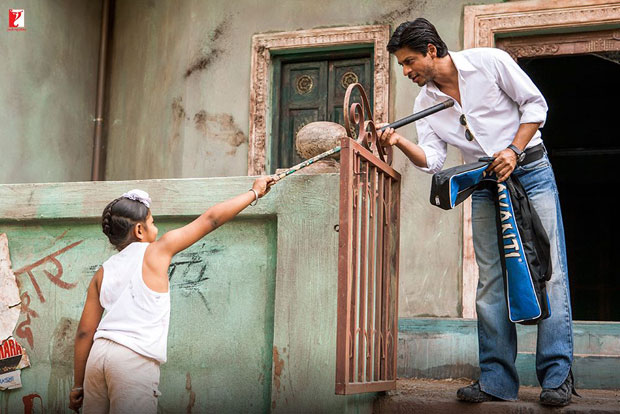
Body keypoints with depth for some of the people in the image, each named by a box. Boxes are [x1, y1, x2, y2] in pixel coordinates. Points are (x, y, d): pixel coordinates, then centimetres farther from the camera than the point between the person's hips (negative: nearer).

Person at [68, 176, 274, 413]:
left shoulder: (103, 272, 16)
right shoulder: (156, 252, 4)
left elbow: (85, 332, 13)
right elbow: (210, 219, 9)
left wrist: (78, 386, 18)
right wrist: (254, 192, 20)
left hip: (98, 354, 6)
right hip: (135, 360, -6)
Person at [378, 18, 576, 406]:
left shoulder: (490, 61, -8)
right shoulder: (425, 103, 4)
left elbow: (535, 104, -4)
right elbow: (433, 160, -3)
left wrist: (514, 150, -14)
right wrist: (400, 142, -20)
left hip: (530, 169, -4)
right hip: (485, 186, 4)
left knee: (549, 272, -8)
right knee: (491, 283, 0)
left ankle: (557, 377, -4)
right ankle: (497, 380, 4)